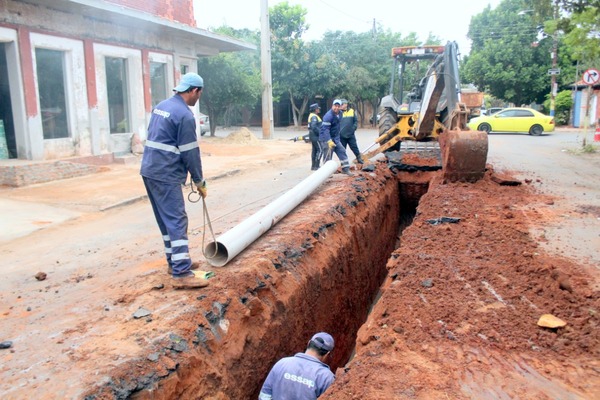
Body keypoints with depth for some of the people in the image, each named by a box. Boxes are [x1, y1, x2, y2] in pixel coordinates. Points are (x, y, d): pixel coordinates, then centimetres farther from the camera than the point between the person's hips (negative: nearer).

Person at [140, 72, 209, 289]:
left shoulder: (161, 106, 14)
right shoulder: (185, 115, -14)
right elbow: (191, 153, -13)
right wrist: (199, 181, -3)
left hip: (149, 170, 10)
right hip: (166, 176, -9)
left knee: (166, 220, 16)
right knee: (177, 221, -8)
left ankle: (175, 261, 26)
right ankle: (181, 274, -8)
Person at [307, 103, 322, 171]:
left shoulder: (312, 115, 17)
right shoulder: (314, 116, -16)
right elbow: (314, 127, -27)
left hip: (313, 135, 11)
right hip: (315, 135, -11)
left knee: (314, 150, 14)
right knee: (320, 150, -9)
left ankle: (313, 166, 19)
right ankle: (316, 166, -9)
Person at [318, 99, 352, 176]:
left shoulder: (339, 114, 6)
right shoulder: (328, 115, -21)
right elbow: (325, 129, -27)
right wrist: (329, 141, -35)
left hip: (335, 138, 9)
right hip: (326, 139, -9)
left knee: (342, 151, 7)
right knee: (328, 156, -5)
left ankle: (345, 169, 15)